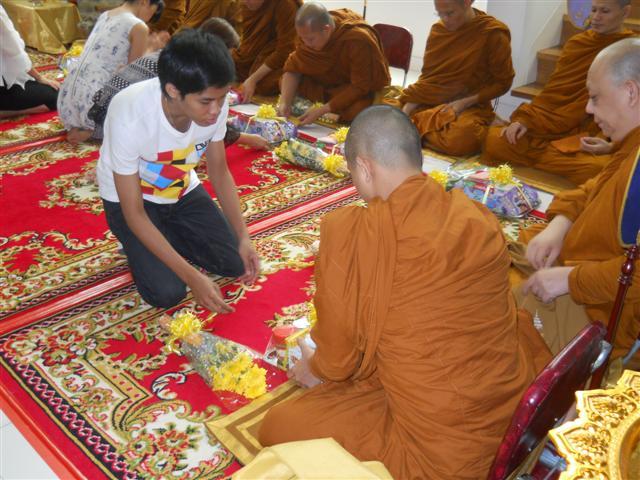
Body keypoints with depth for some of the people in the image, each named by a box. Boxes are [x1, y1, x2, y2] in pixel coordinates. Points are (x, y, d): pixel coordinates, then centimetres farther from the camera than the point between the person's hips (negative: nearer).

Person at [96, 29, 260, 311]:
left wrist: (243, 236, -16)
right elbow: (134, 214, -28)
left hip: (182, 190, 4)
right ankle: (139, 246, 12)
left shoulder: (214, 102, -24)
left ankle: (168, 236, 16)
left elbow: (219, 171, -6)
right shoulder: (129, 116, -37)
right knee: (167, 293, -17)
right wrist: (192, 276, -31)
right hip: (130, 199, -4)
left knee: (236, 264, -5)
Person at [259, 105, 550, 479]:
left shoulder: (348, 231, -16)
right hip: (520, 419, 6)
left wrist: (314, 370, 20)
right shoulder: (480, 217, 0)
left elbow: (338, 356, -5)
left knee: (279, 428, 9)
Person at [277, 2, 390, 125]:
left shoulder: (359, 40, -33)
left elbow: (360, 87, -29)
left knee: (357, 110, -38)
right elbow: (293, 68, -9)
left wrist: (322, 110, -33)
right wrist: (285, 102, -25)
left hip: (366, 88, -5)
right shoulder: (308, 32, -16)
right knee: (286, 85, -13)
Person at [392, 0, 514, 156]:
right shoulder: (437, 30, 5)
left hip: (469, 106, -4)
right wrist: (405, 111, -7)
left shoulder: (493, 34, -9)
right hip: (430, 101, 4)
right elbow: (427, 77, 7)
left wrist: (464, 102, -15)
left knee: (462, 139, -39)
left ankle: (416, 127, -14)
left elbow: (502, 82, -4)